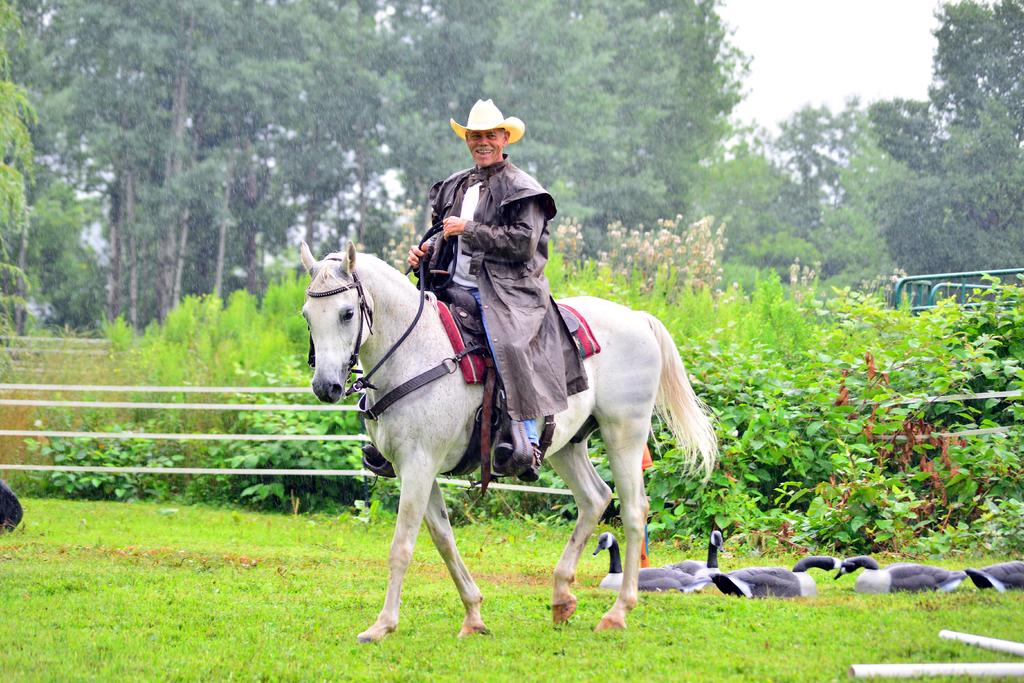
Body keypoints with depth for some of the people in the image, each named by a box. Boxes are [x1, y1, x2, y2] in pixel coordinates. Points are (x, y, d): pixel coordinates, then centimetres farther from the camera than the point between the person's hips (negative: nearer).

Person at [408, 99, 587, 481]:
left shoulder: (521, 189, -1)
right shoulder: (456, 187, 20)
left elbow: (523, 243, -13)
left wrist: (468, 230, -14)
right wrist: (427, 250, 9)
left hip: (506, 293, -7)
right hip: (454, 289, 7)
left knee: (509, 344, -35)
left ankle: (528, 439, -36)